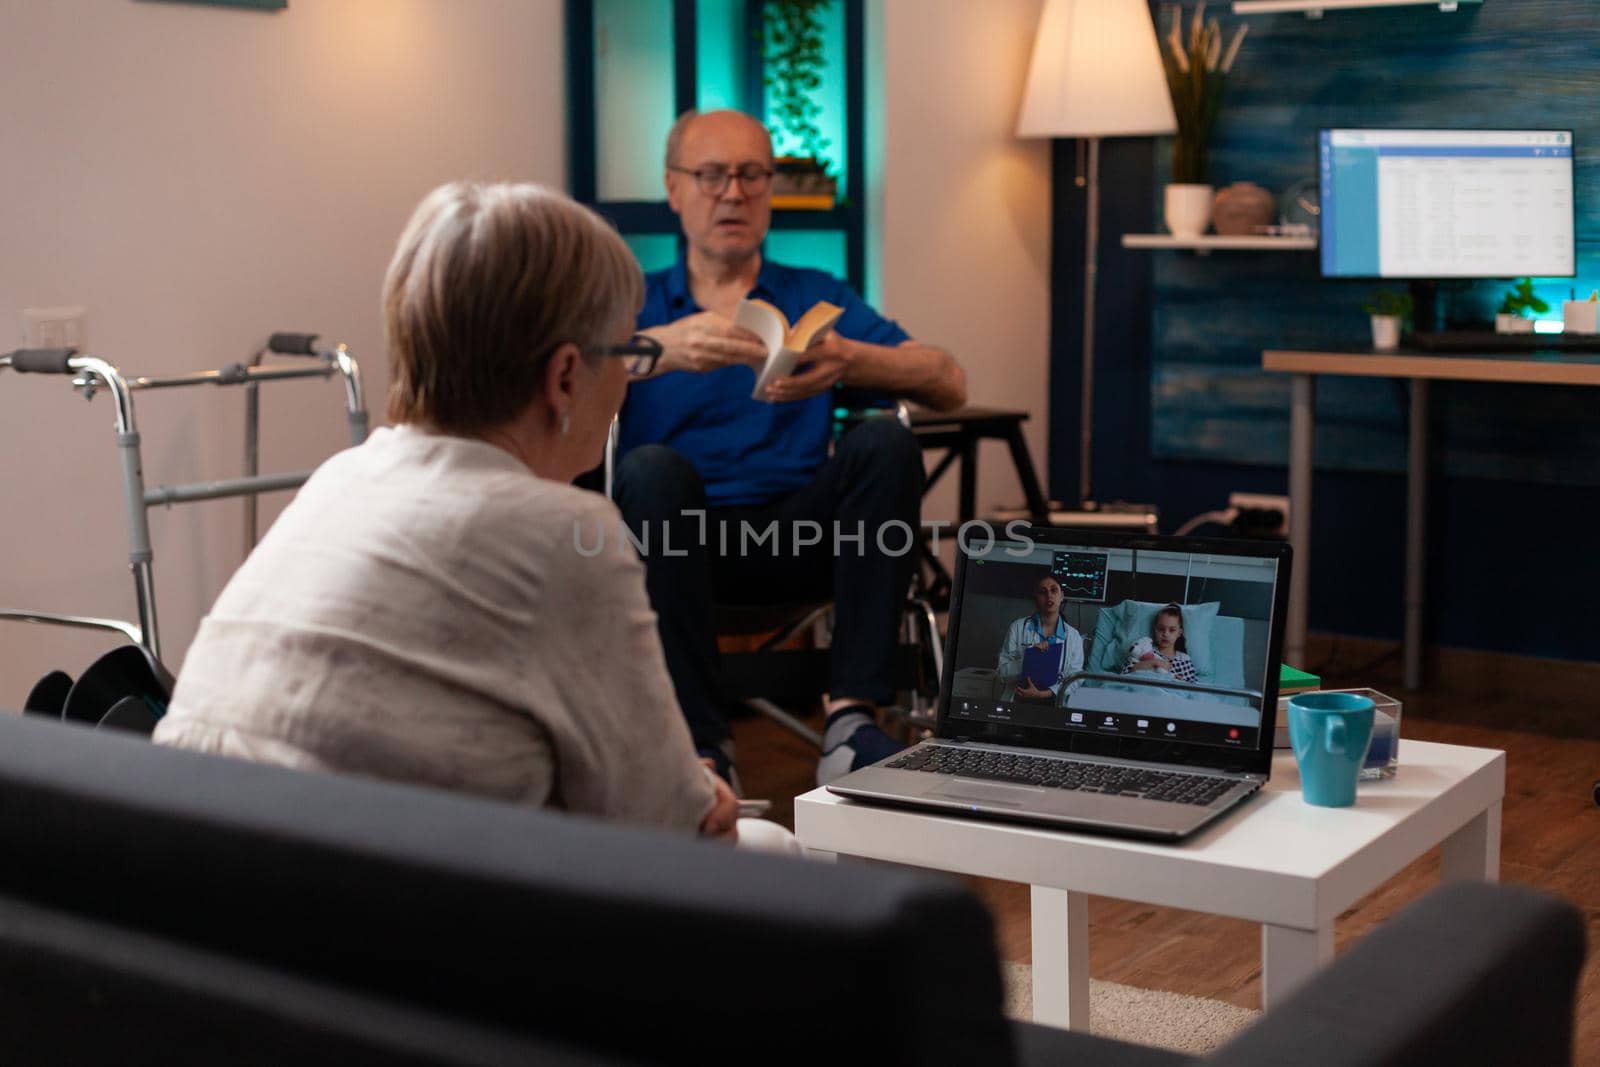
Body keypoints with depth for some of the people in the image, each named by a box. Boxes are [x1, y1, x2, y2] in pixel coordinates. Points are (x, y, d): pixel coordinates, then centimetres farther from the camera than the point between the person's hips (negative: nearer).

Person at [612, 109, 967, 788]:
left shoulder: (819, 298, 19)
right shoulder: (635, 304, 16)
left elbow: (949, 385, 4)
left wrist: (848, 361, -16)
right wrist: (660, 348, -25)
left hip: (797, 539, 1)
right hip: (682, 539, -1)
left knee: (885, 443, -24)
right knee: (650, 467, -31)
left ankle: (852, 721, -32)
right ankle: (702, 743, -32)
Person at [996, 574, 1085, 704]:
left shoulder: (1073, 636, 6)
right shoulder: (1017, 628, 4)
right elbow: (1002, 672, 1)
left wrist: (1042, 694, -14)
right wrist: (1028, 659, -15)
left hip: (1053, 704, 1)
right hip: (1018, 702, 0)